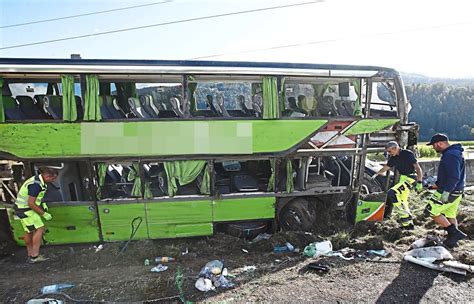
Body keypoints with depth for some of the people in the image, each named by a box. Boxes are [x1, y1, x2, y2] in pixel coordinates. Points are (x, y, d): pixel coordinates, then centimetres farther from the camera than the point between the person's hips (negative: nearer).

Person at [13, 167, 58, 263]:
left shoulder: (38, 180, 4)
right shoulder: (35, 185, -27)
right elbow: (31, 203, -26)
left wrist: (43, 204, 7)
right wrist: (44, 214, -19)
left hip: (25, 209, 10)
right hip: (25, 210, -10)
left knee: (29, 232, 15)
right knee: (39, 229, -10)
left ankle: (30, 256, 25)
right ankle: (35, 256, -5)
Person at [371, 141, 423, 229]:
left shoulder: (408, 154, -13)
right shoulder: (393, 158, 7)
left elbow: (418, 168, -14)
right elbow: (386, 167, 20)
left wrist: (419, 182, -18)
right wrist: (376, 174, 14)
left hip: (410, 178, -9)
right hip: (403, 178, 9)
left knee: (391, 193, -22)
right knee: (402, 202, 10)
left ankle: (406, 216, -13)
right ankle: (408, 224, 21)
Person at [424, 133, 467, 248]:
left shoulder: (450, 155, -21)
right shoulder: (452, 153, 13)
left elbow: (454, 177, -27)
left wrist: (446, 191, -28)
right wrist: (436, 183, 23)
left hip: (448, 192, -10)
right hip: (456, 192, 10)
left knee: (431, 211, -2)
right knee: (450, 215, 17)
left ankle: (454, 232, 0)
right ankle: (452, 240, 25)